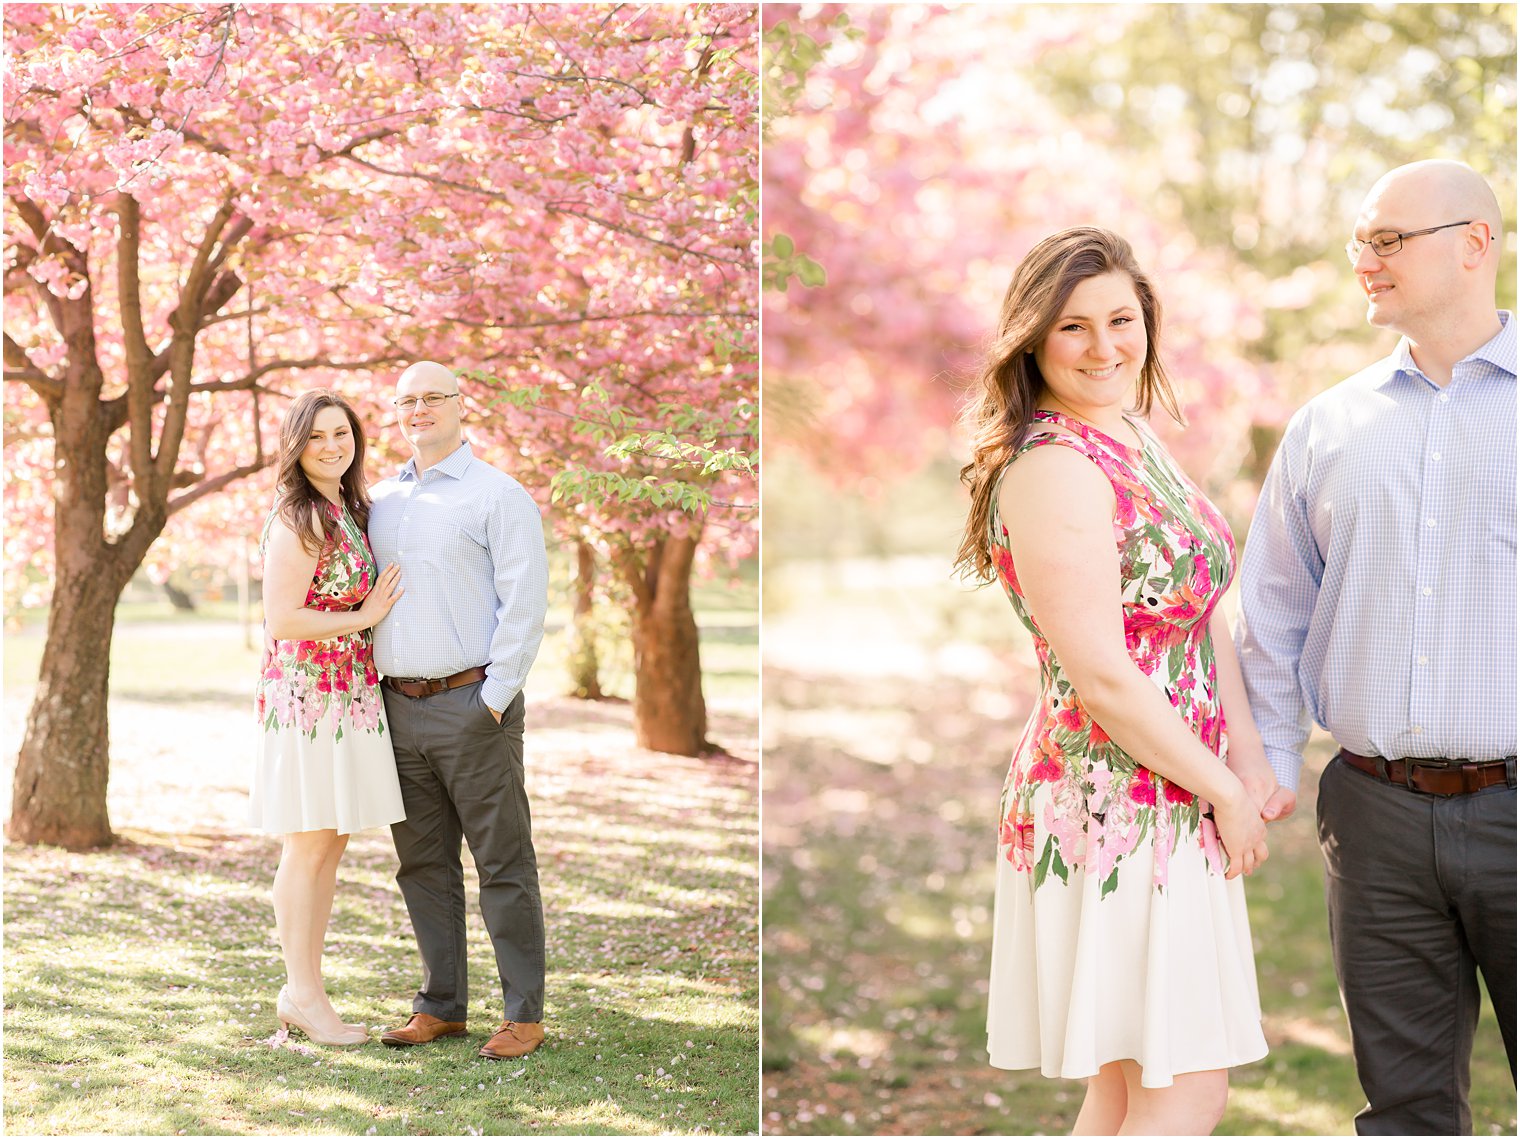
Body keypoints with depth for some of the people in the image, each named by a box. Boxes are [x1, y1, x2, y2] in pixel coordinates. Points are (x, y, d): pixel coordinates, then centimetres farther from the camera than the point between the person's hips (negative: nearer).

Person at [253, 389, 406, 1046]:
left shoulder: (350, 511, 14)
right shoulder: (297, 520, -14)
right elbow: (282, 620, -18)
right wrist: (363, 618, -12)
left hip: (348, 697, 9)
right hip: (307, 696, -9)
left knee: (331, 844, 11)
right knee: (309, 844, -2)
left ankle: (303, 992, 19)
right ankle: (303, 993, 6)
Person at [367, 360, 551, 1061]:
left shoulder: (500, 496, -3)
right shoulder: (381, 501, 15)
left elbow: (525, 604, -10)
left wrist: (494, 698, -14)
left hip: (472, 705, -6)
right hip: (398, 708, 6)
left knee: (503, 864, -2)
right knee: (423, 865, 10)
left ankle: (524, 1015, 3)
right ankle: (441, 1007, 19)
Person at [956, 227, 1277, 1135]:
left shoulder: (1137, 438, 10)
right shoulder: (1052, 467, -19)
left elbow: (1205, 612, 9)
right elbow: (1101, 678, -22)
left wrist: (1250, 758, -3)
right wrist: (1225, 792, -12)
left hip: (1176, 803, 9)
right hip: (1119, 808, -9)